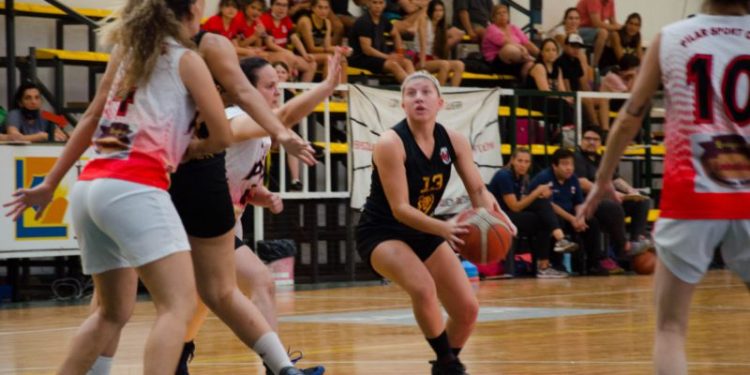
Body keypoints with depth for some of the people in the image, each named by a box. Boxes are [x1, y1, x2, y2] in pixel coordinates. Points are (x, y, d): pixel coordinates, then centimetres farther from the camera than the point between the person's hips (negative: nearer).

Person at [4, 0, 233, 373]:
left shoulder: (127, 52, 21)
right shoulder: (186, 60, 4)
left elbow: (90, 119, 24)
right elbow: (222, 135, 3)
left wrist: (50, 182, 28)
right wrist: (188, 149, 23)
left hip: (89, 186, 8)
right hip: (134, 188, -8)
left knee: (114, 311, 21)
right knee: (178, 304, -14)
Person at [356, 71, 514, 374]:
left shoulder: (453, 141, -7)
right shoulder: (391, 143, -25)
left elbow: (477, 190, -3)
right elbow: (400, 209, -28)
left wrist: (496, 217, -26)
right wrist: (444, 228, -43)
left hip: (424, 233, 6)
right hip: (381, 233, -6)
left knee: (467, 309, 3)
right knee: (423, 288, -32)